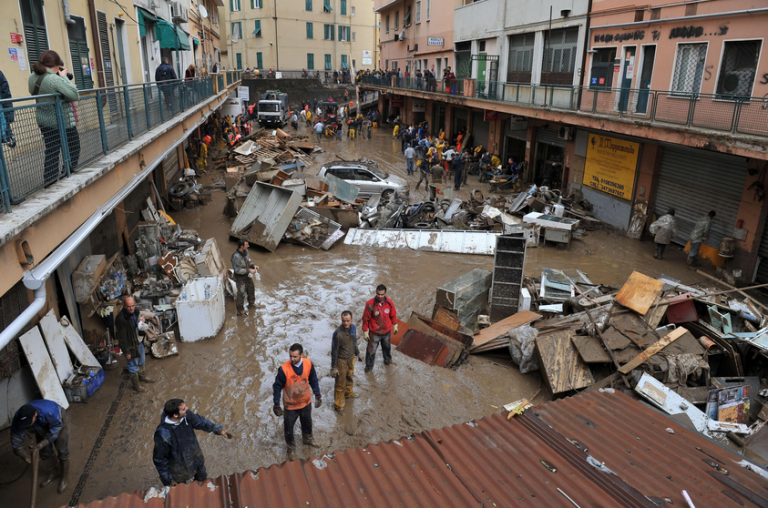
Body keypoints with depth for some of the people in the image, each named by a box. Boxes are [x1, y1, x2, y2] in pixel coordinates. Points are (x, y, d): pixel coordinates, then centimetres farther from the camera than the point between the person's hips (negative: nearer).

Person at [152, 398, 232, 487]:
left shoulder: (186, 415, -25)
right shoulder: (163, 435, -39)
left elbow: (200, 421, -4)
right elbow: (159, 459, -24)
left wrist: (219, 430, -13)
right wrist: (168, 480, -13)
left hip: (196, 458, 6)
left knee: (203, 480, 31)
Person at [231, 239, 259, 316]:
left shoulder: (245, 251, -8)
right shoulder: (235, 256, -32)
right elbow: (237, 270, -30)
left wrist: (253, 265, -9)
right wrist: (249, 270, -29)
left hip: (247, 275, 8)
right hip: (240, 277, -8)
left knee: (251, 289, 26)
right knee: (241, 294, 5)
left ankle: (251, 303, 52)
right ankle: (240, 311, 24)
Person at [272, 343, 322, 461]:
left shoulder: (308, 364, -18)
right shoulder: (284, 369, -28)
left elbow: (313, 381, -2)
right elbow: (277, 387, -15)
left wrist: (318, 396, 2)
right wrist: (276, 405, -11)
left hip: (306, 402, 3)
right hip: (290, 405, -3)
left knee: (307, 423, 27)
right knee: (288, 428, 15)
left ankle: (307, 439, 56)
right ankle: (291, 448, 42)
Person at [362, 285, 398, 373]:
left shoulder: (389, 303, -17)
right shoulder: (370, 304, -26)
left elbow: (393, 315, 1)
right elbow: (366, 318, -15)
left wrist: (395, 326, 11)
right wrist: (365, 331, -10)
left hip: (387, 331, 3)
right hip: (374, 332, -3)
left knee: (386, 346, 28)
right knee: (371, 350, 14)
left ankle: (387, 359, 56)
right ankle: (369, 365, 38)